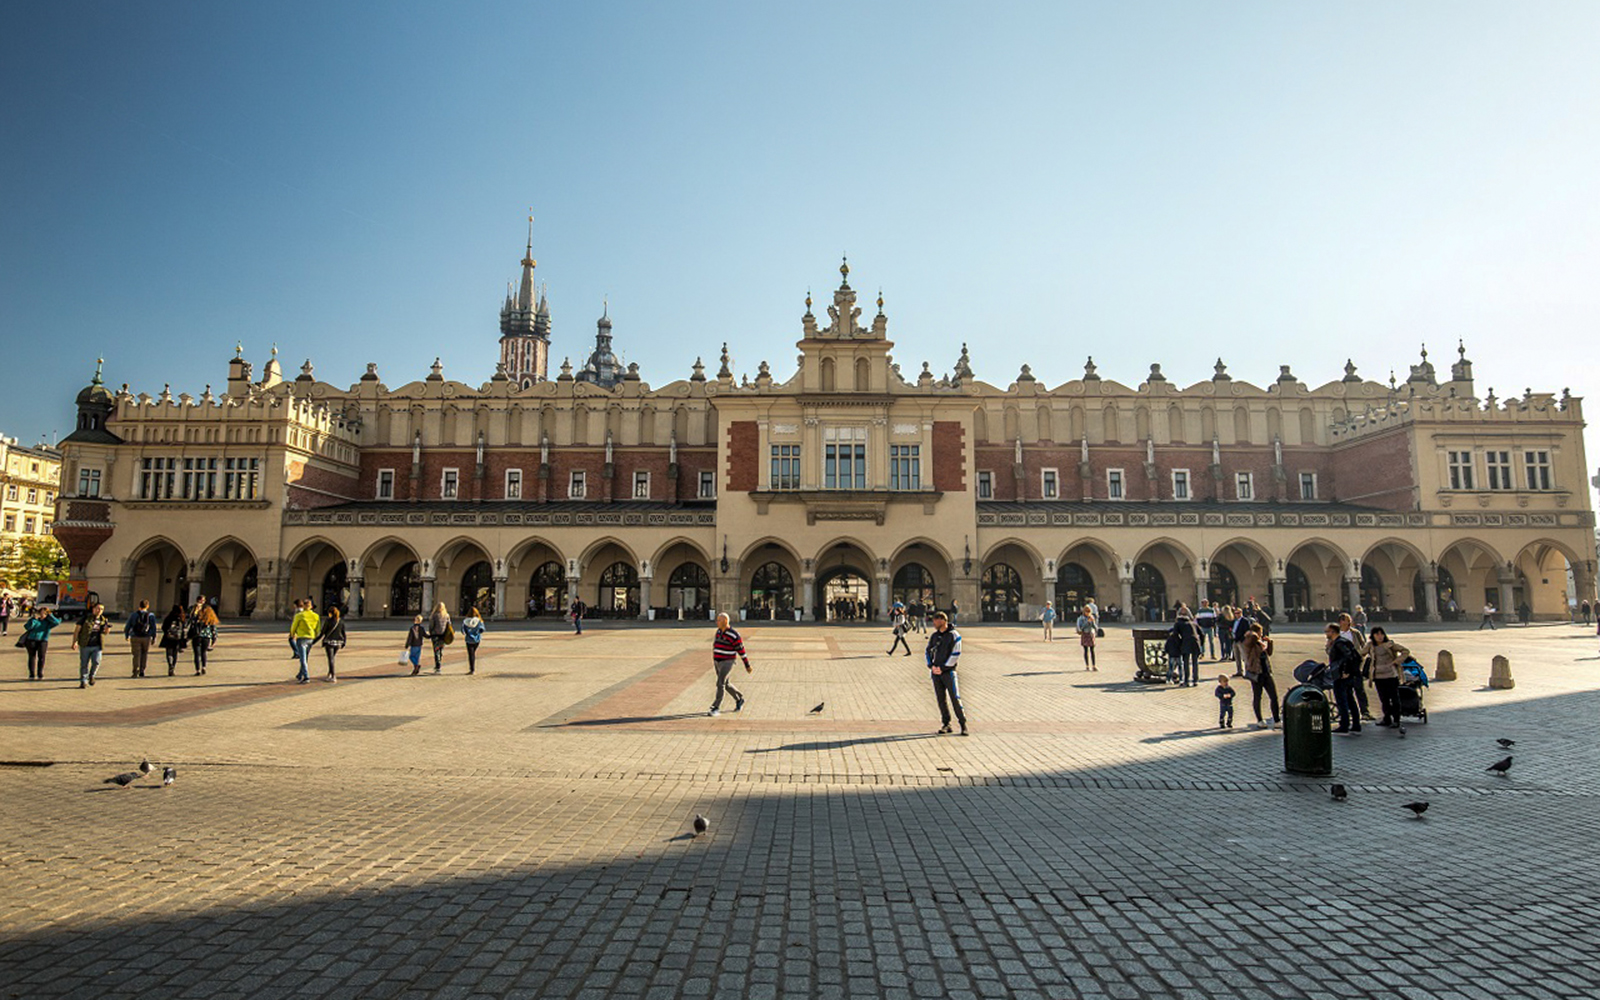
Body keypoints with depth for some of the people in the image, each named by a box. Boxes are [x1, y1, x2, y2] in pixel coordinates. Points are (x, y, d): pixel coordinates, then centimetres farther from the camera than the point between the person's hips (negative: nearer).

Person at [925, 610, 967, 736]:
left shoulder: (954, 635, -6)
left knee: (955, 698, -7)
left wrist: (943, 668, -12)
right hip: (935, 672, 5)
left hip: (948, 671, -5)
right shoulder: (934, 636, 11)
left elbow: (956, 655, -11)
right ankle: (945, 724, 13)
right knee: (941, 699, 6)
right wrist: (931, 665, -2)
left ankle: (963, 724, 1)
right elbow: (928, 651, 15)